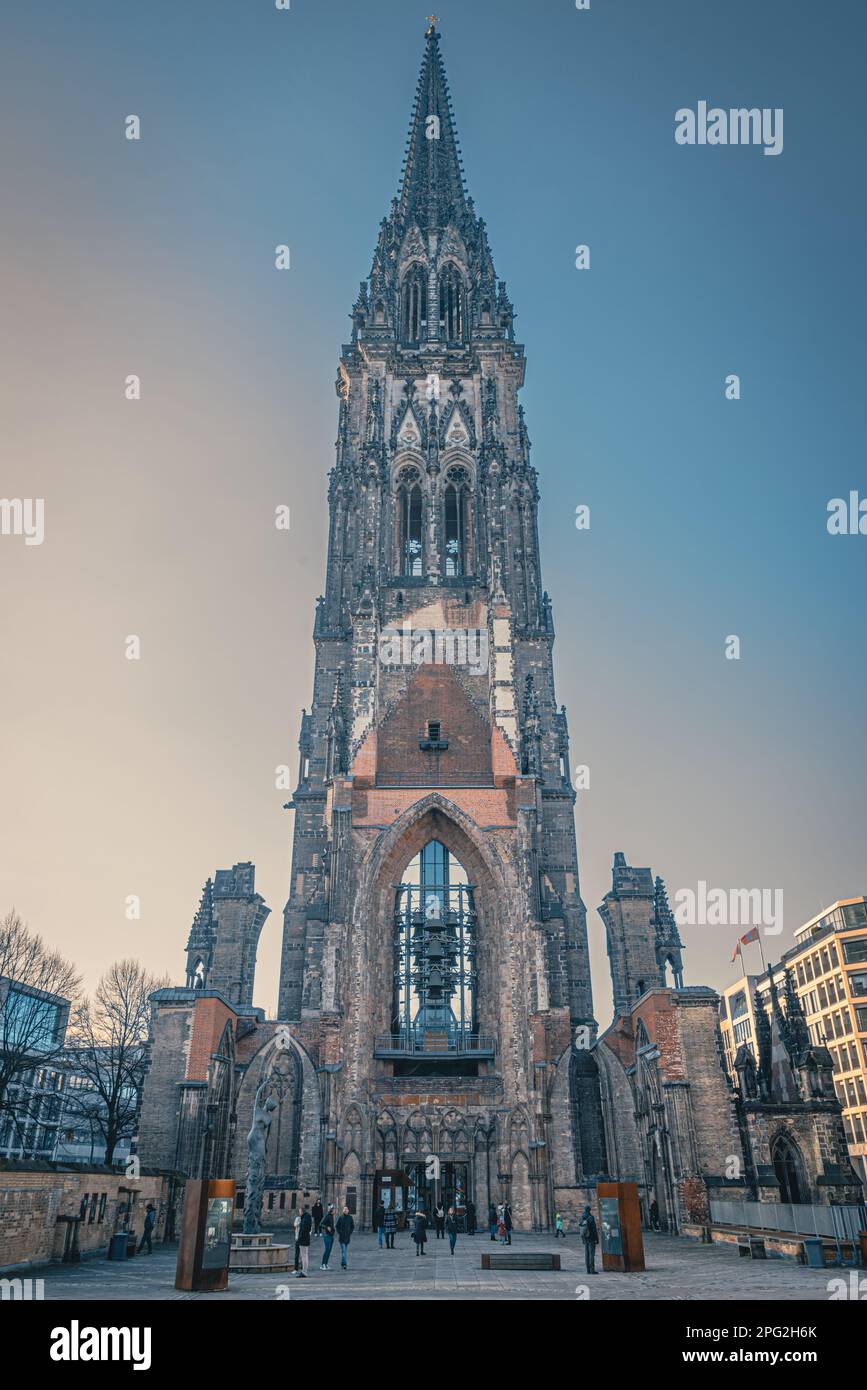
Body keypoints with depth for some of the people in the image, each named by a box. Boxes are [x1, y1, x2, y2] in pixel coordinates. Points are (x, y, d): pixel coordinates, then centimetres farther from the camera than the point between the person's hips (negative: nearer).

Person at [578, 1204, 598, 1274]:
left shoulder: (581, 1219, 4)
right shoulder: (591, 1218, -16)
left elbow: (579, 1230, 9)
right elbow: (594, 1229, -17)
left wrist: (583, 1239, 17)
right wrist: (597, 1239, -11)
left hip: (585, 1239, 6)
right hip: (591, 1239, -6)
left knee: (587, 1254, 10)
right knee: (592, 1254, -3)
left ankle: (588, 1269, 12)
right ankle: (592, 1269, -5)